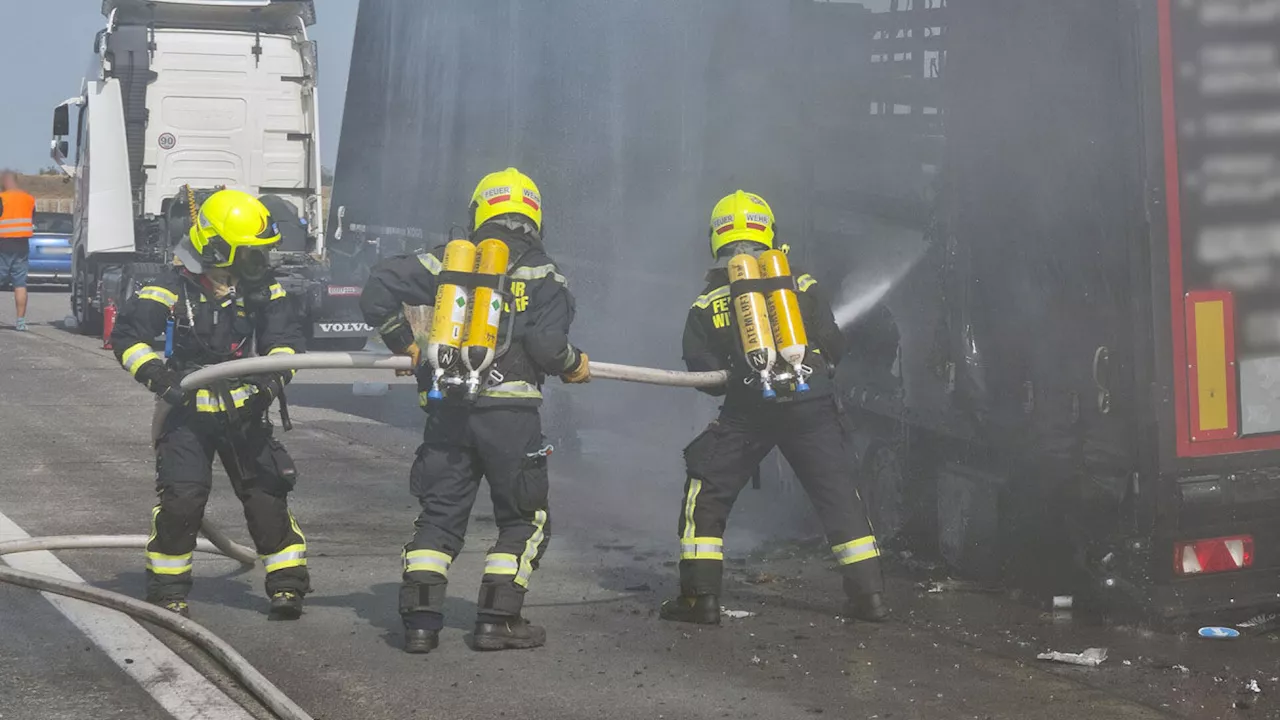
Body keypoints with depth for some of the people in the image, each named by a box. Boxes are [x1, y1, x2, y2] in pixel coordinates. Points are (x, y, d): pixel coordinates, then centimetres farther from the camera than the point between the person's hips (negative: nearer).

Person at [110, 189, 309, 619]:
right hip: (188, 411, -3)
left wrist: (275, 371, -24)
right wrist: (155, 372, -24)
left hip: (244, 411, 3)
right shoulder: (174, 289, -11)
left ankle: (288, 583, 8)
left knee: (267, 494, -2)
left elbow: (285, 335, -4)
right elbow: (127, 334, -10)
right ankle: (167, 587, 7)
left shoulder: (263, 289, 0)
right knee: (181, 498, -11)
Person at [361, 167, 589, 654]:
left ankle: (420, 617, 3)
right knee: (524, 518, 12)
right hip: (510, 411, -3)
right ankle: (497, 618, 5)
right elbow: (546, 343, -14)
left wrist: (405, 346, 12)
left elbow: (378, 289, 1)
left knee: (440, 514, 13)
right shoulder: (541, 274, 0)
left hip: (448, 409, 3)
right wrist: (574, 364, 7)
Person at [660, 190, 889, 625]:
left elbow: (704, 375, 2)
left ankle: (700, 597, 5)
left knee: (706, 494, 11)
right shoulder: (802, 285, 6)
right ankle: (869, 594, 7)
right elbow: (834, 348, 5)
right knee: (838, 495, 10)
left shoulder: (706, 304, 7)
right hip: (812, 407, 1)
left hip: (748, 412, -1)